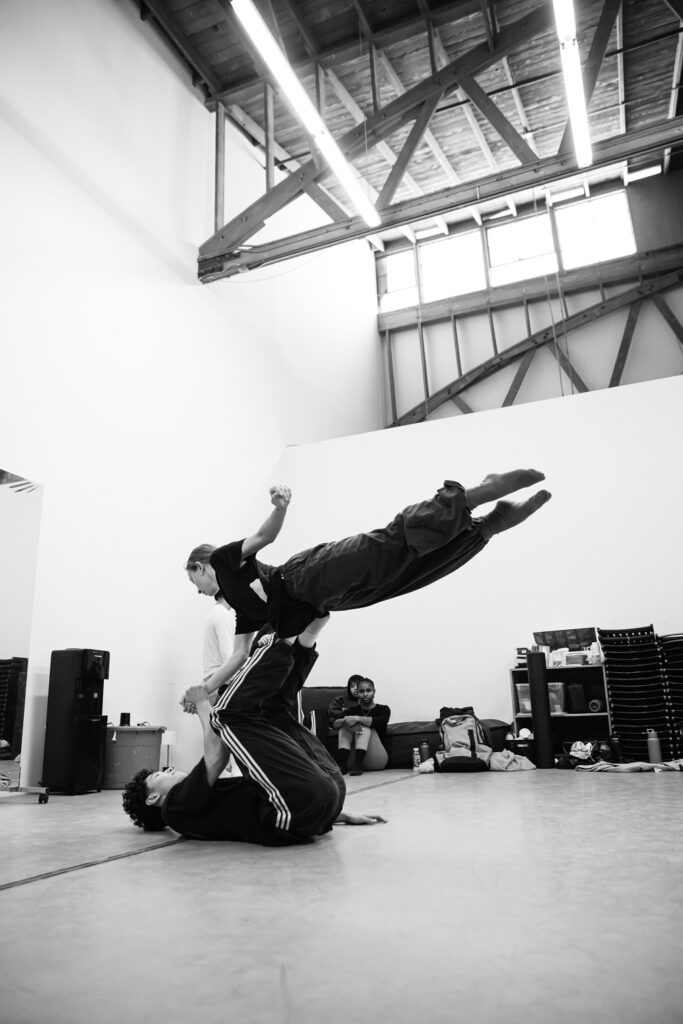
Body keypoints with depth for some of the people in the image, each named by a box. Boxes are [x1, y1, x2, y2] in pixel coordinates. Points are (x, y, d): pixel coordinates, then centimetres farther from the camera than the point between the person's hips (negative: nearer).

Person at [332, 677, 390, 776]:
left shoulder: (383, 709, -2)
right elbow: (334, 724, -8)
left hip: (377, 760, -3)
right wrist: (345, 720, -30)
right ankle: (342, 764, -28)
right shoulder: (353, 709, 8)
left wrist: (357, 718, -33)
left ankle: (357, 765, -36)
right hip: (354, 758, 4)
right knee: (344, 725, -12)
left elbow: (381, 722, -27)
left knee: (364, 725, -22)